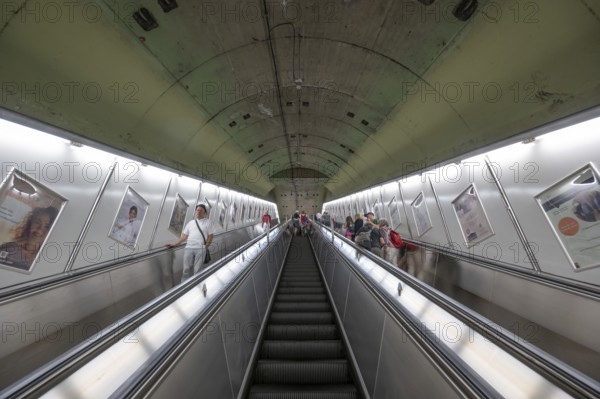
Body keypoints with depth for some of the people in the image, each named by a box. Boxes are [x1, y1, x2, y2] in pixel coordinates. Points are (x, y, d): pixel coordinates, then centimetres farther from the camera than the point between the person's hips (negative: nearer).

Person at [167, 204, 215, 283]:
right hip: (188, 248, 3)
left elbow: (210, 236, 1)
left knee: (197, 270, 2)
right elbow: (184, 236, 16)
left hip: (200, 249, -3)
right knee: (186, 269, 6)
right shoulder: (191, 222, 15)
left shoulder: (208, 222, 4)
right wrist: (175, 244, 7)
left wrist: (205, 247, -6)